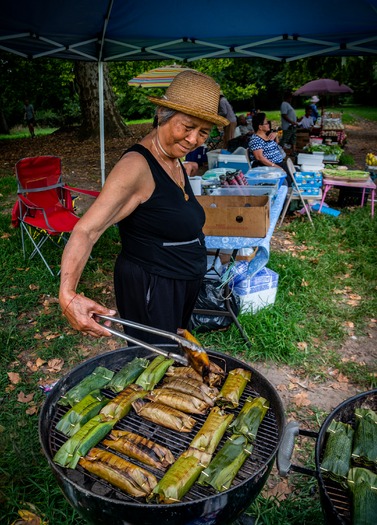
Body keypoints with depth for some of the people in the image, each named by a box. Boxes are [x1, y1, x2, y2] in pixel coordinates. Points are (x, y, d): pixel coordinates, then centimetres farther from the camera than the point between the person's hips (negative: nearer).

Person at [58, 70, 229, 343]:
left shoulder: (175, 161, 4)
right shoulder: (136, 166, -24)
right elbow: (86, 230, -33)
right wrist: (68, 294, -45)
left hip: (185, 284, 9)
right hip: (151, 288, -9)